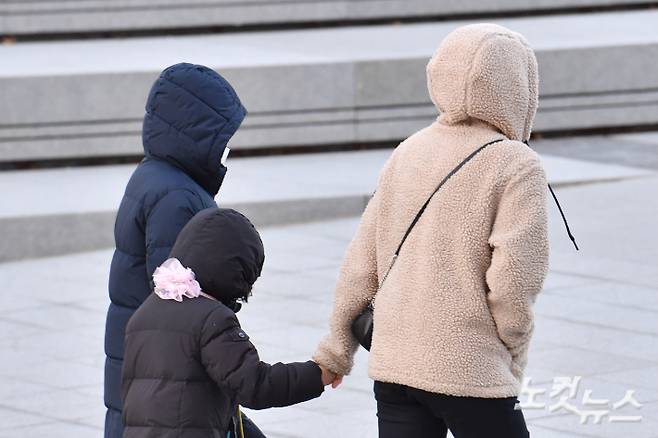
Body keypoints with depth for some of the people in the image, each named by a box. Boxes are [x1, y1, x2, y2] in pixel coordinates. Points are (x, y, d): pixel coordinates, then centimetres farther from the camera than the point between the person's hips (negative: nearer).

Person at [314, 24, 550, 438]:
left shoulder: (408, 152, 9)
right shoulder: (516, 165, -10)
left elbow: (362, 261, 11)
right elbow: (514, 279, -17)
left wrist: (338, 345, 21)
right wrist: (513, 358, -2)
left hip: (392, 362, 6)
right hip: (471, 370, -6)